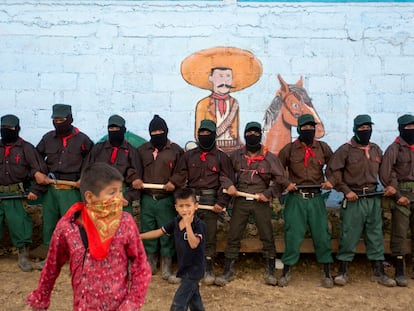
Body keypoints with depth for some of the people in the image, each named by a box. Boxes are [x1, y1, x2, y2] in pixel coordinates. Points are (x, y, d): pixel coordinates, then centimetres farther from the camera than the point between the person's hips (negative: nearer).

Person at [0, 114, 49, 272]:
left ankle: (23, 257, 14)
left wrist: (36, 191, -10)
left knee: (19, 226, 0)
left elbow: (41, 170, -5)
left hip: (17, 196, -3)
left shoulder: (26, 148, -3)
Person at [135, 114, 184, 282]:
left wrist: (174, 182, -16)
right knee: (148, 232, 9)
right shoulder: (142, 150, 9)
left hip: (166, 200, -2)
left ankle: (166, 270, 14)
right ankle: (150, 265, 26)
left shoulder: (176, 150, 2)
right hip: (147, 199, 2)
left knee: (167, 234, 2)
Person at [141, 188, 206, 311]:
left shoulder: (199, 224, -20)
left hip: (194, 269, -7)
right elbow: (159, 232, 5)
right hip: (184, 268, 7)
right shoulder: (176, 222, 0)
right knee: (193, 299, 22)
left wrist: (188, 223, -32)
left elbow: (193, 244, -31)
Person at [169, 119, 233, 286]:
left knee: (209, 237, 2)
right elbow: (179, 177, 9)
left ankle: (209, 269, 15)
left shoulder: (221, 157, 6)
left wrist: (221, 202, -9)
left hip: (210, 201, -2)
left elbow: (227, 182, 1)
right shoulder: (188, 155, 12)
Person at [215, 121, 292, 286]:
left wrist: (268, 194, -8)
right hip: (240, 201, 1)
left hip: (261, 202, -1)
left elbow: (280, 179, 1)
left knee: (267, 237, 4)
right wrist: (229, 185, -12)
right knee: (233, 237, 3)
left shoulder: (269, 157, 0)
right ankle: (228, 271, 14)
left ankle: (270, 271, 19)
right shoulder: (236, 155, 4)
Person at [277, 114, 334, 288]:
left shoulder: (323, 148, 7)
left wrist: (330, 181, 0)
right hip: (295, 199, -1)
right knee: (292, 236, 1)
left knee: (322, 235, 4)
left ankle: (327, 273, 19)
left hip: (316, 198, 2)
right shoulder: (289, 149, 3)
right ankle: (286, 272, 15)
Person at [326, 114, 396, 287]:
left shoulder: (376, 150, 11)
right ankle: (343, 272, 11)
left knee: (375, 236, 11)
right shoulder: (346, 149, -6)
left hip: (373, 199, 5)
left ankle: (378, 273, 22)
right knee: (349, 237, -1)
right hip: (354, 199, -5)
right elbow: (332, 171, -8)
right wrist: (346, 190, -13)